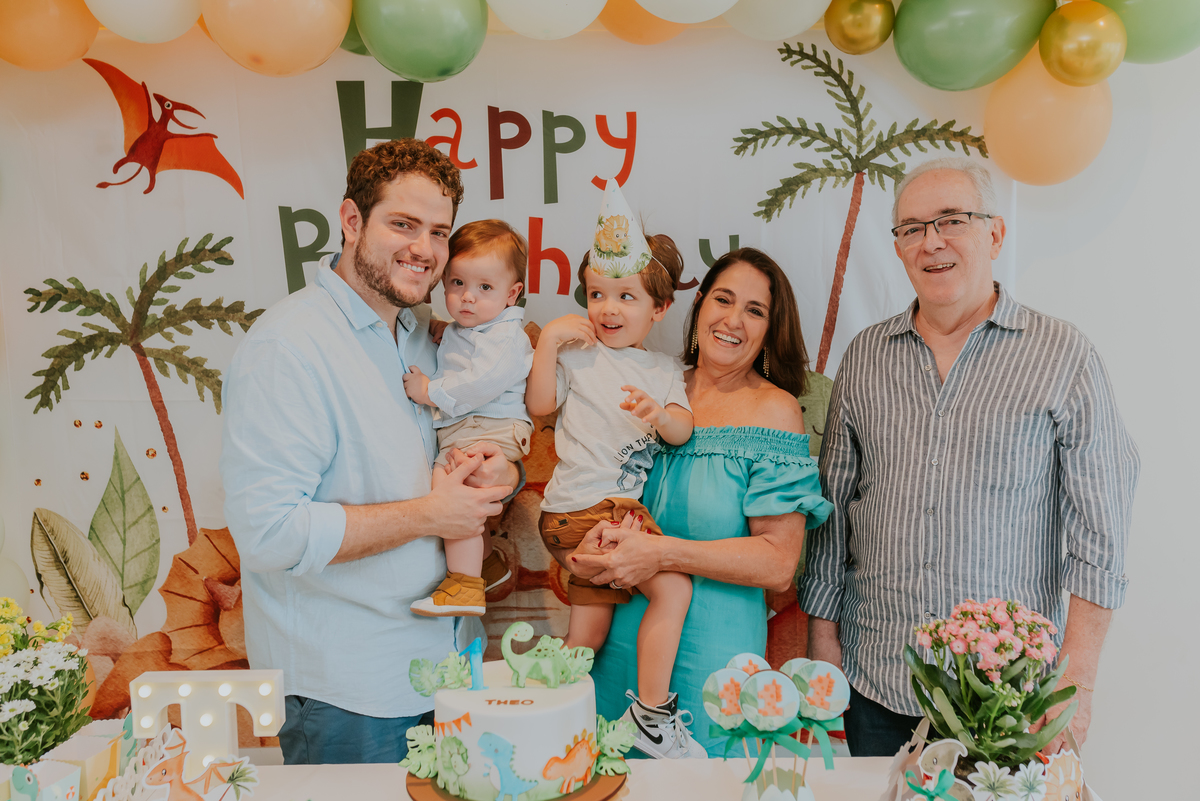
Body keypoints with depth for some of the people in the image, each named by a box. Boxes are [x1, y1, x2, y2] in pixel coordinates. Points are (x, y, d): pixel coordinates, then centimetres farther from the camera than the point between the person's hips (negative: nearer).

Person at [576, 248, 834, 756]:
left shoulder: (775, 411, -9)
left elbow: (779, 563, -13)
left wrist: (663, 553, -22)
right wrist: (589, 543, -12)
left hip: (714, 647, -3)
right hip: (621, 635, 4)